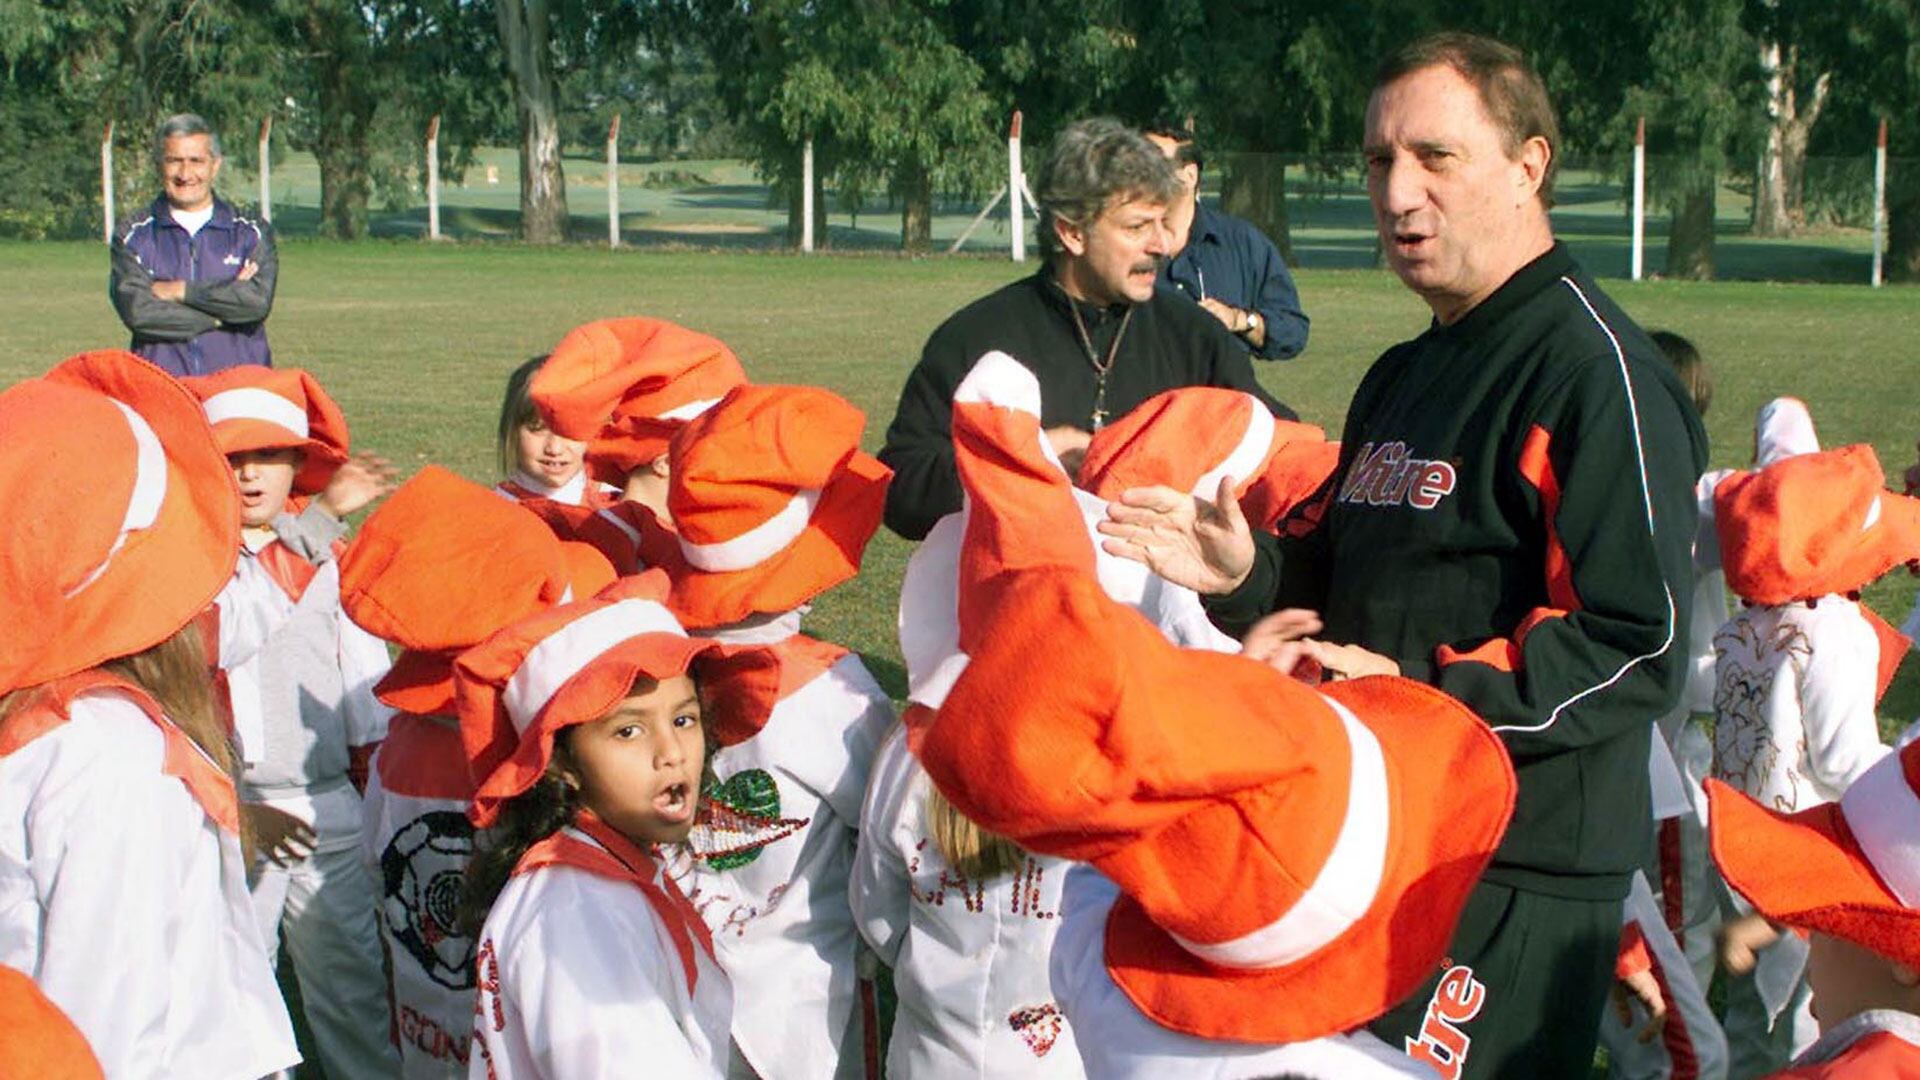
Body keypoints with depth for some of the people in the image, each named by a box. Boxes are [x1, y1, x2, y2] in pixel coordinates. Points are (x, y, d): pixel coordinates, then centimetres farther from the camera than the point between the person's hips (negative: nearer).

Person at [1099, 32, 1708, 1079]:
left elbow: (1637, 647, -20)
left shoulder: (1595, 368, -13)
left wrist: (1421, 687, -23)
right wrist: (1246, 574, 3)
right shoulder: (1399, 379, 17)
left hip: (1514, 880, -9)